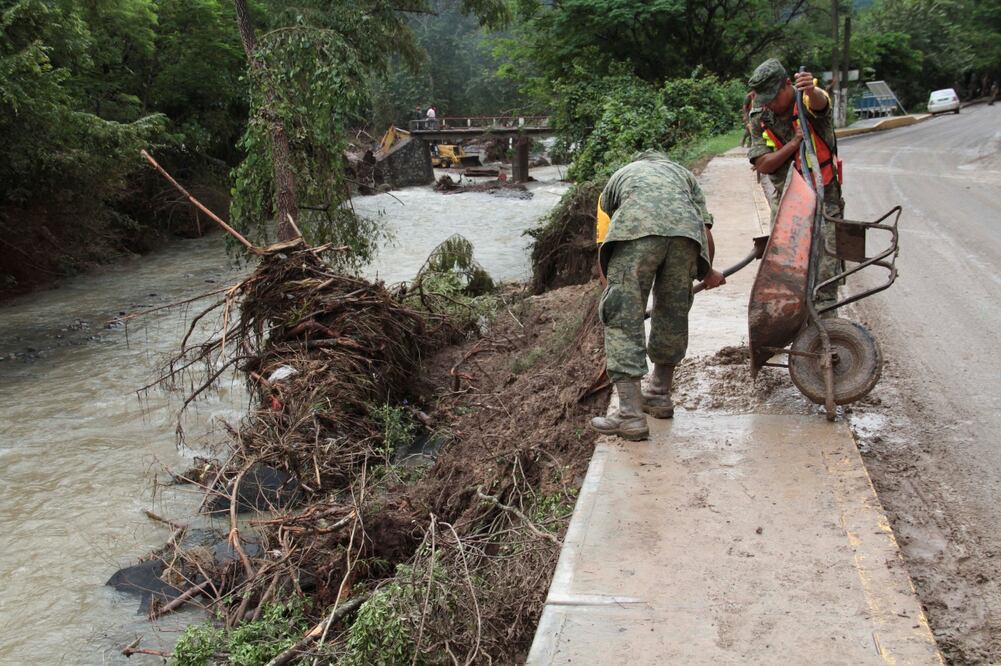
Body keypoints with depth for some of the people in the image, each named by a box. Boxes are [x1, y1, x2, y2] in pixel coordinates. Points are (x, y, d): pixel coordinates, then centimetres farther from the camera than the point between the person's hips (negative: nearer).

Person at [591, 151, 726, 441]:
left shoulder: (618, 177, 38)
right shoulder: (683, 173, 41)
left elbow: (604, 248, 33)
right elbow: (706, 233, 27)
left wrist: (614, 290, 45)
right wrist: (707, 273, 45)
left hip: (635, 227, -2)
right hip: (686, 230, 3)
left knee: (623, 318, 1)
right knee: (673, 315, 19)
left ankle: (630, 414, -6)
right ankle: (660, 396, 33)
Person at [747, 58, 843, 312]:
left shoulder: (808, 101, -14)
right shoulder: (760, 118, -4)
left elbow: (820, 103, -41)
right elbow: (762, 164, -9)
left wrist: (811, 91, -65)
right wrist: (794, 144, -24)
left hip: (823, 192, -4)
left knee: (826, 258, -7)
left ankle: (824, 311, 5)